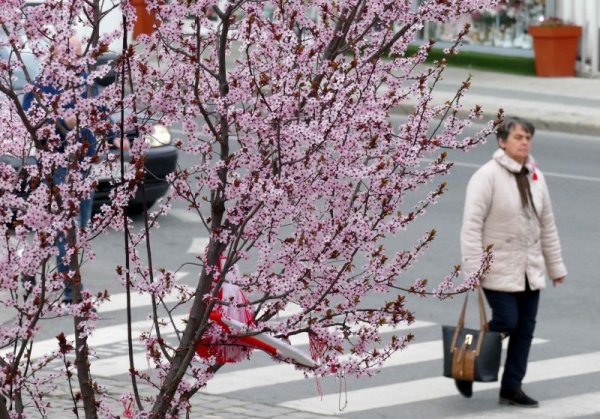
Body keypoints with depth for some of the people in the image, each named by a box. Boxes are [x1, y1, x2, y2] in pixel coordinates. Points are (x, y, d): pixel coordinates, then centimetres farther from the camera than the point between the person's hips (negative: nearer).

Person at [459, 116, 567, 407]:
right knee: (506, 322, -9)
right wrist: (473, 268, -20)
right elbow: (472, 224, -15)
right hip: (498, 270, -7)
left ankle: (511, 387, 14)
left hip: (530, 270, 7)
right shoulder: (488, 176, -12)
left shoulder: (535, 177, 9)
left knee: (525, 328, 5)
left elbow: (547, 225, 16)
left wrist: (555, 266, 16)